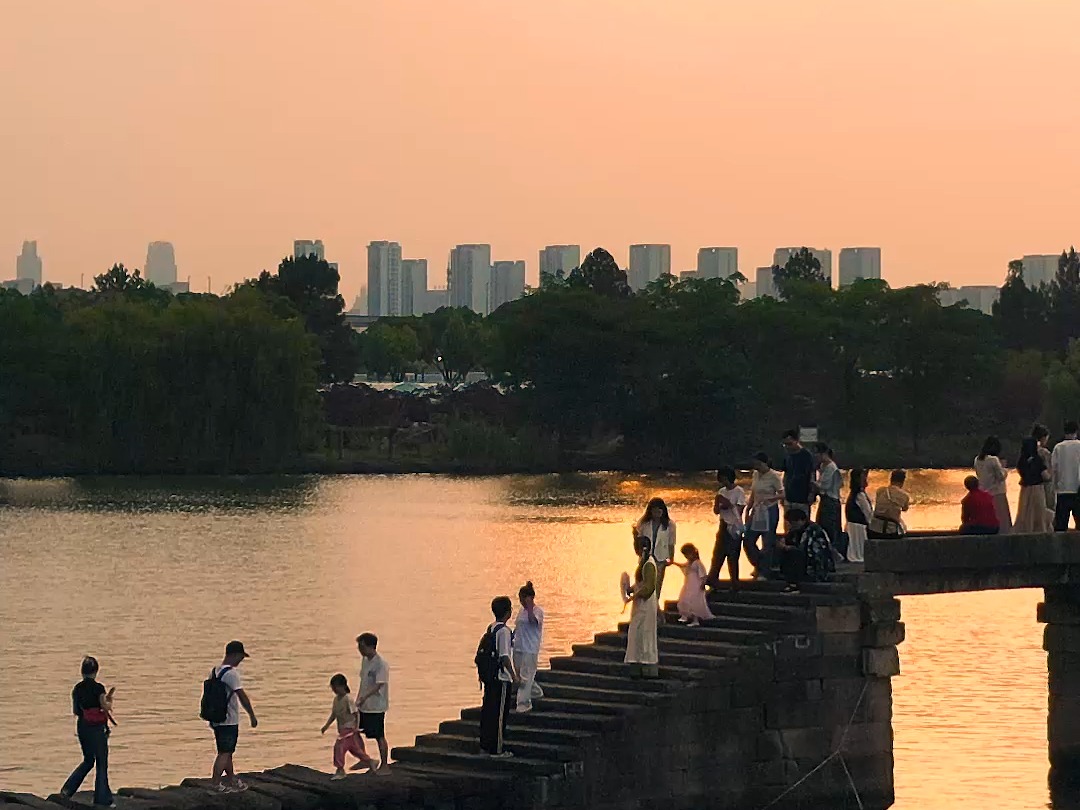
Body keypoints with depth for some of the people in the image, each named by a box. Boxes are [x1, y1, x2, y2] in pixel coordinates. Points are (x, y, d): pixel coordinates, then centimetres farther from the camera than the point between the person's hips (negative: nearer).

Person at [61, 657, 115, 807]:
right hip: (97, 728, -6)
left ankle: (68, 789, 8)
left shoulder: (77, 689, 3)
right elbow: (106, 707, -15)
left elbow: (75, 711, 8)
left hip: (82, 726, 6)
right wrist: (109, 698, 3)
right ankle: (103, 799, 9)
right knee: (101, 763, 5)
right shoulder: (98, 688, -15)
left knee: (88, 761, 21)